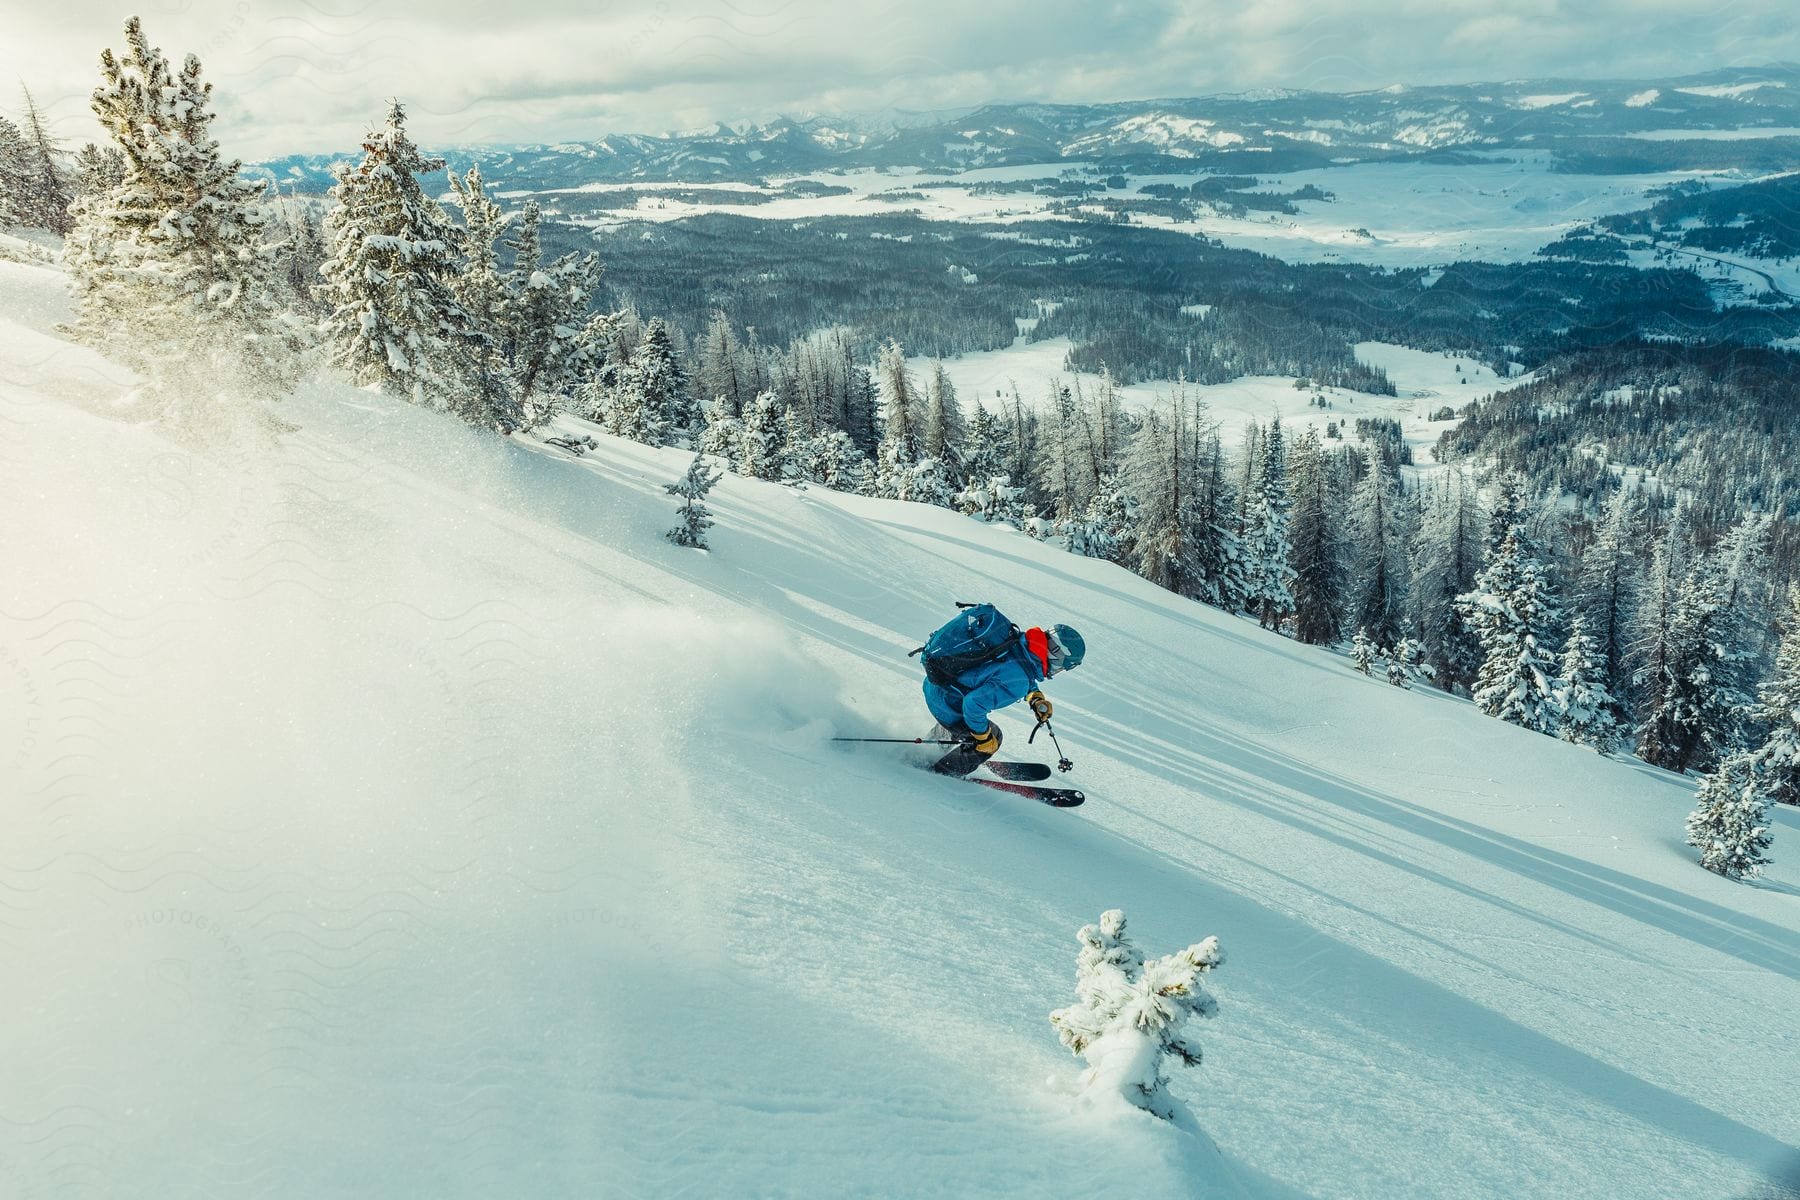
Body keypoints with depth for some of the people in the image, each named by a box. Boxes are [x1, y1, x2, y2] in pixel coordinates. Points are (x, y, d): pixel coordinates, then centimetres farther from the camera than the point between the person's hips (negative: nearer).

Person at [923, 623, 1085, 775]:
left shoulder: (1019, 641, -6)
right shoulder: (1018, 682, -31)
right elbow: (973, 705, -33)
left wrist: (1036, 696, 6)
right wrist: (984, 738, -17)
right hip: (945, 703, -8)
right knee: (991, 739, 9)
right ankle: (941, 774, 22)